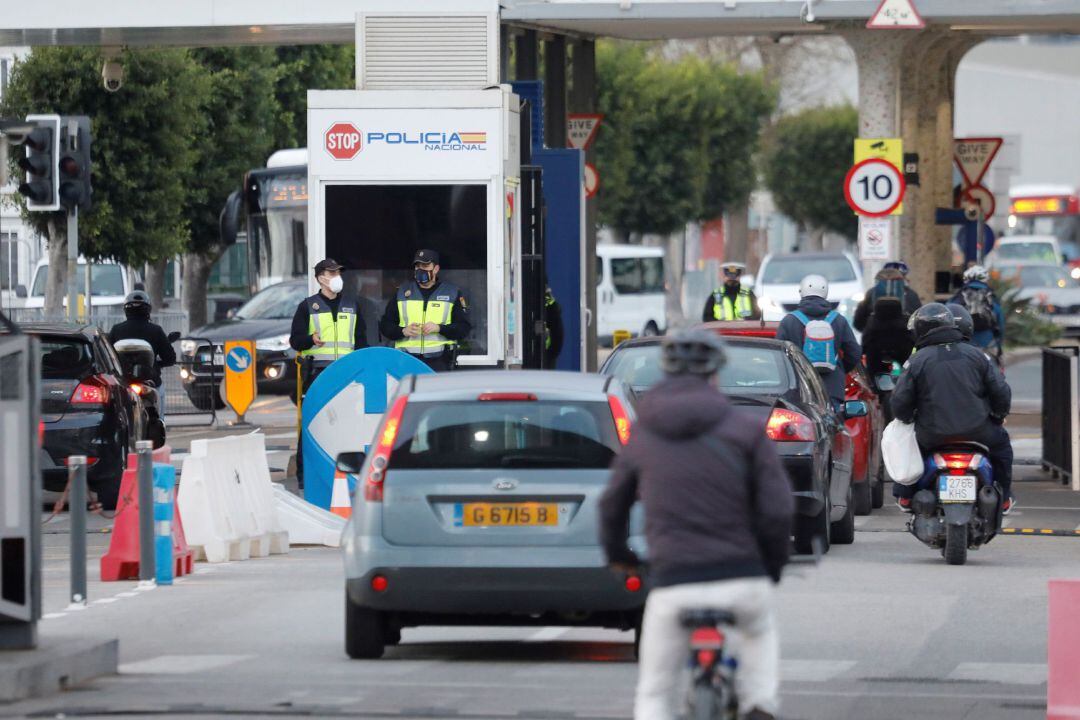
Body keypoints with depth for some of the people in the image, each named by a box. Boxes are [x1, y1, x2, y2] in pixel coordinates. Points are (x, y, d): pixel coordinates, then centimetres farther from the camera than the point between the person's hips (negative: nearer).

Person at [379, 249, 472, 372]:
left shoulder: (452, 293, 10)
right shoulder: (402, 292, 16)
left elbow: (464, 328, 6)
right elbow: (385, 325, 16)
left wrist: (439, 328, -10)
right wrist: (403, 331, -5)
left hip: (439, 362, -2)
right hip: (407, 361, 2)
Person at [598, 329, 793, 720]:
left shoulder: (642, 437, 8)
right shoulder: (745, 430, 1)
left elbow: (613, 506, 21)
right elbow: (777, 509, -4)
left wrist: (617, 554, 42)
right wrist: (772, 567, 15)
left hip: (673, 585, 0)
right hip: (742, 579, 0)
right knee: (759, 633, 35)